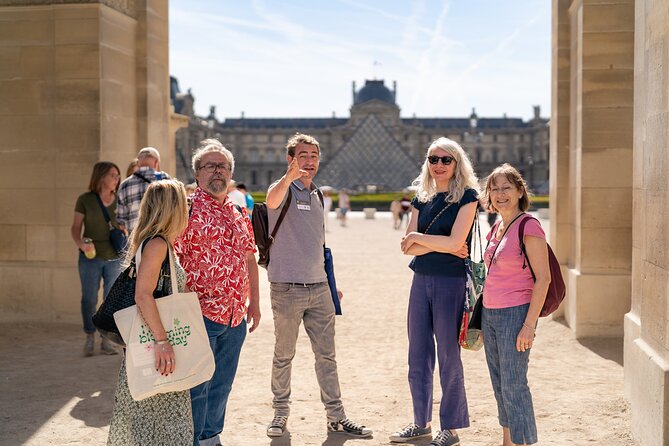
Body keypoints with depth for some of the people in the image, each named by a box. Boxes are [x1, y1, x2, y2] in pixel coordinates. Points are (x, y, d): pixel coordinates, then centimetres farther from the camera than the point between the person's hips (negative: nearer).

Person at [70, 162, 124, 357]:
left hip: (114, 258, 2)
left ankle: (106, 340, 15)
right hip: (90, 257, -2)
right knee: (89, 298, 3)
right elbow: (75, 227, -2)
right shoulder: (85, 200, -3)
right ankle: (90, 338, 19)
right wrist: (81, 243, -20)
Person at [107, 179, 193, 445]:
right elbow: (143, 295, -23)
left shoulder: (164, 245, 15)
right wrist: (162, 341, -27)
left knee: (171, 421, 11)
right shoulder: (156, 243, -14)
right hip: (152, 346, -9)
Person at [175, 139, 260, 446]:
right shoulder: (187, 209, -7)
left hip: (236, 316, 7)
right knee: (196, 386, -1)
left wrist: (254, 303, 18)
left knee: (222, 384, 16)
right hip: (201, 314, -7)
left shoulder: (239, 214, 14)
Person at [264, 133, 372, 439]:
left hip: (318, 288, 6)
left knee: (326, 356, 8)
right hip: (287, 288, -5)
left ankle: (336, 417, 15)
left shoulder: (317, 195, 14)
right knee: (283, 356, 7)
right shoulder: (283, 189, -6)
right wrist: (290, 176, -55)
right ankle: (280, 413, 21)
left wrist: (331, 283, 21)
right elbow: (272, 201, -34)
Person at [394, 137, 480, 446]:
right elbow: (407, 247, 2)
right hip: (421, 280, 6)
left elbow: (455, 241, -17)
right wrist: (440, 245, -12)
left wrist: (418, 237, -6)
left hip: (451, 281, -6)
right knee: (417, 356, 11)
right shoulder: (422, 199, 11)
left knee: (448, 356, 1)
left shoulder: (467, 196, -5)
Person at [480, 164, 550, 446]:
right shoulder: (496, 230, 13)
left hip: (515, 315, -8)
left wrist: (529, 324, -19)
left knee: (514, 386, -6)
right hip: (489, 314, 8)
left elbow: (543, 278, -15)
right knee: (499, 384, 13)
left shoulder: (528, 227, -12)